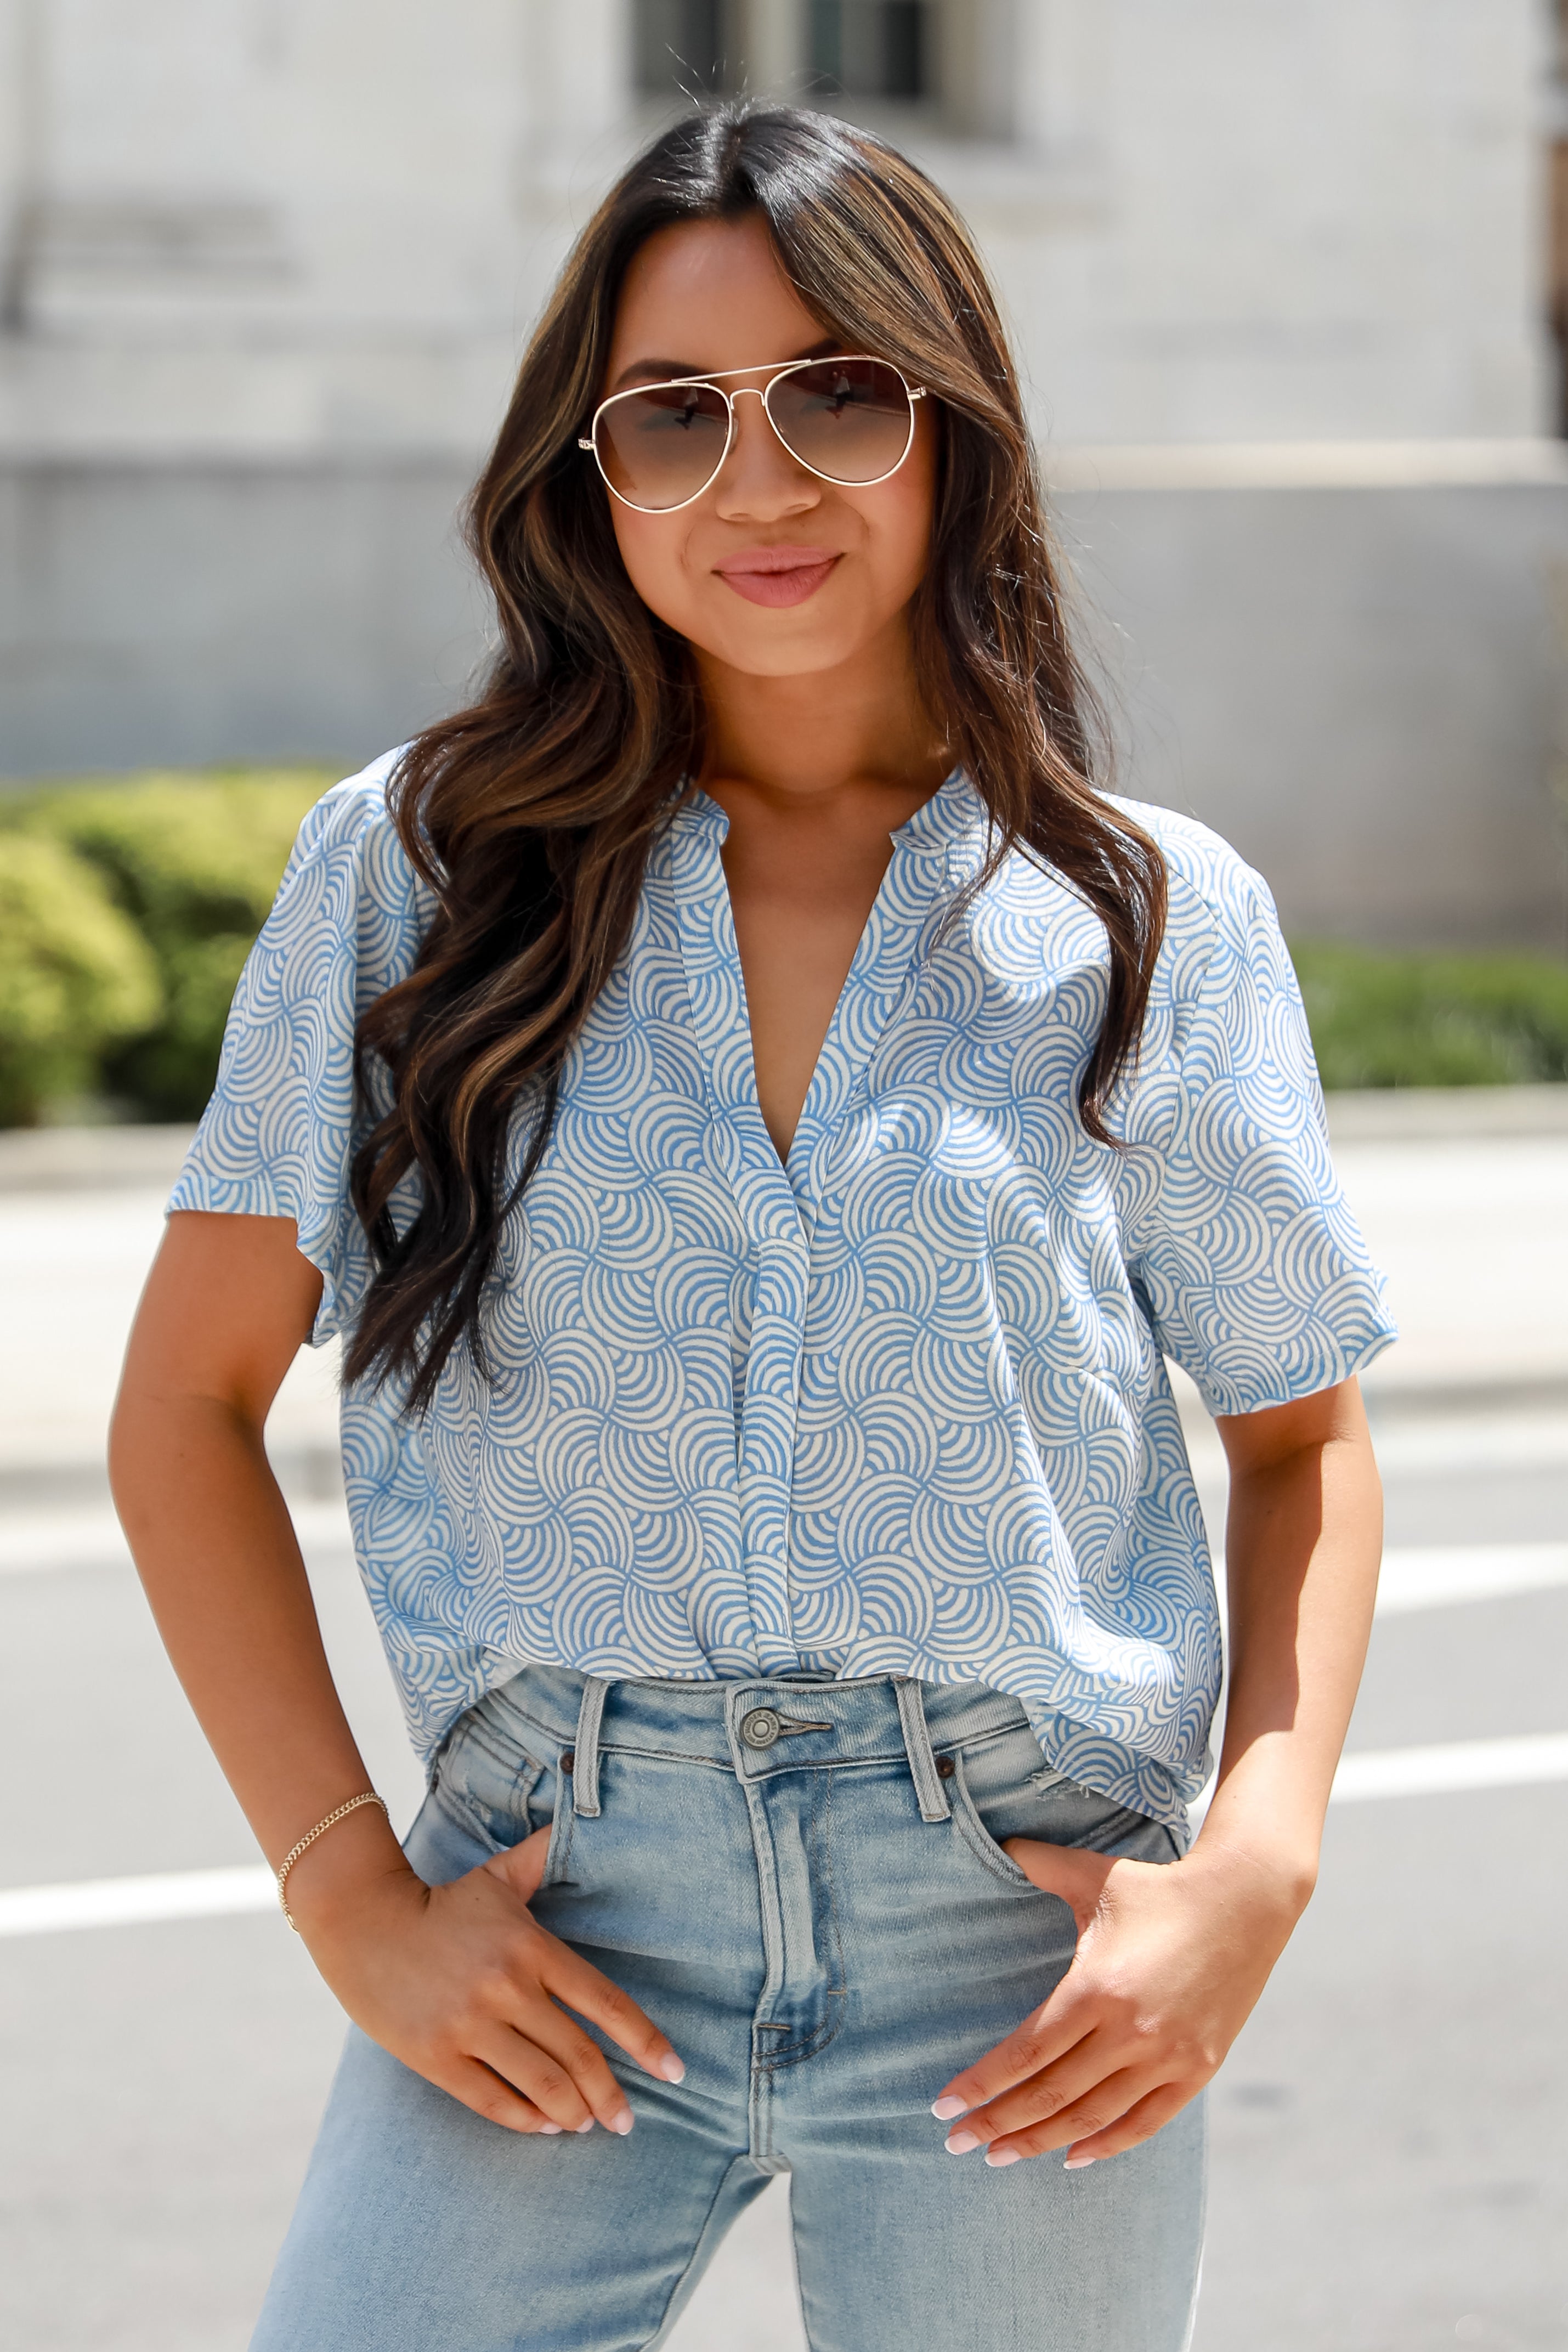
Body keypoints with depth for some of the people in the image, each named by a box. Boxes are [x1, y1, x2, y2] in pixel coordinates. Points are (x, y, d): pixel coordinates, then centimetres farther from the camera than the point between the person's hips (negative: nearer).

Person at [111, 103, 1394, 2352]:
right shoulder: (420, 870, 2)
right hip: (557, 1939, 0)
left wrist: (1254, 1872, -4)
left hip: (1019, 1968, 0)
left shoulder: (1157, 920, 3)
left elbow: (1305, 1433, 11)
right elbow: (189, 1405, 5)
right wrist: (350, 1896, -4)